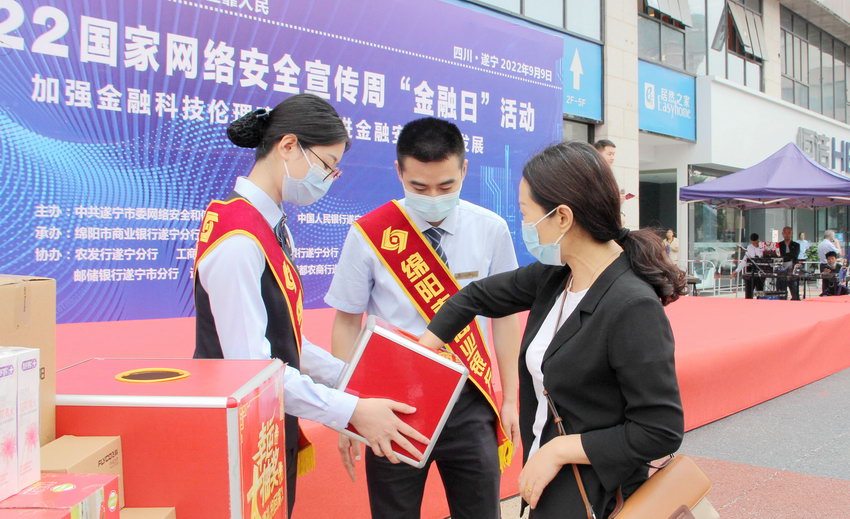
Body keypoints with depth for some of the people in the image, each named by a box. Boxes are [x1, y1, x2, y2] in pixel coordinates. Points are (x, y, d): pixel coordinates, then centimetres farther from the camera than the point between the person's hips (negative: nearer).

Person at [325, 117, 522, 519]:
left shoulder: (490, 230, -4)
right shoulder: (368, 234, -9)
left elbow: (503, 315, 5)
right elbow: (347, 322, -2)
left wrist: (509, 399, 6)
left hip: (469, 406, 2)